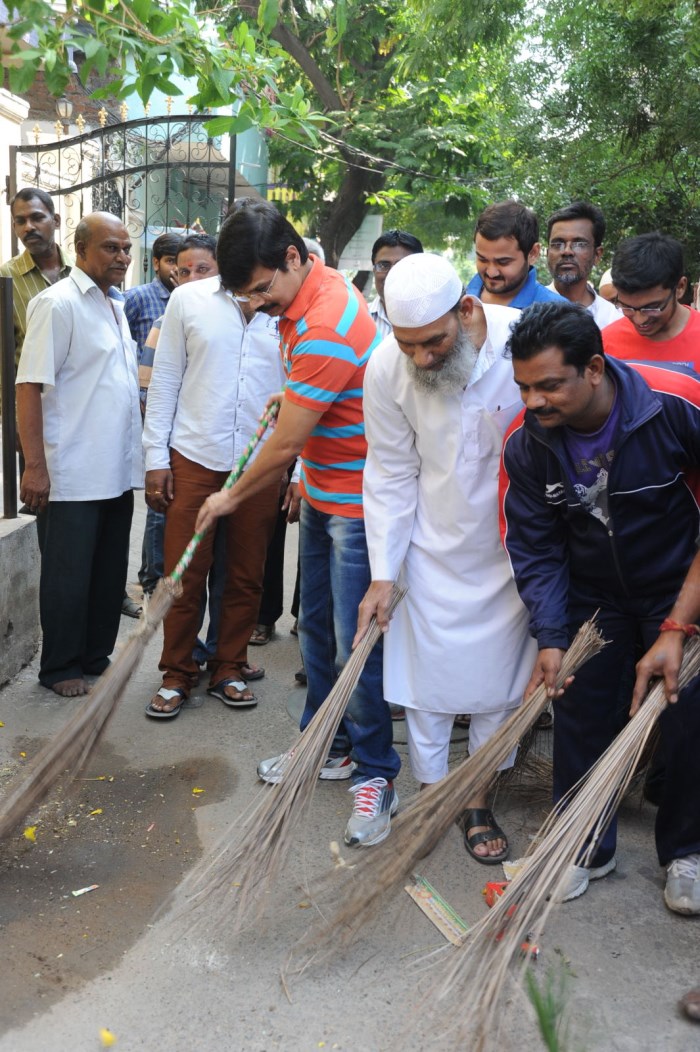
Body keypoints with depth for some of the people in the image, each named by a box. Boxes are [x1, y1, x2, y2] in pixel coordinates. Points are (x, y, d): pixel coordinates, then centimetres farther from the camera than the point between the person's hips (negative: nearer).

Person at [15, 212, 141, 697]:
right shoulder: (58, 303, -12)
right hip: (72, 474, -8)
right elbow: (29, 387, -16)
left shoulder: (116, 304, 13)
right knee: (69, 575, 4)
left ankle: (96, 657, 29)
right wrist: (35, 466, -21)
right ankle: (61, 668, 19)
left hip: (117, 471, 8)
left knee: (110, 571, 14)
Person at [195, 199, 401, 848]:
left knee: (355, 643, -5)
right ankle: (328, 745, 32)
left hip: (356, 505, -10)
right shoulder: (314, 288, 4)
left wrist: (233, 498, -5)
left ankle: (375, 775, 11)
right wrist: (293, 394, 11)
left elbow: (285, 445, -20)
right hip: (321, 495, 10)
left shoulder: (326, 330, -27)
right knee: (317, 627, 16)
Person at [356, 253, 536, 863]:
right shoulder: (387, 369, -15)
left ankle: (479, 802, 31)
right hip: (434, 549, 1)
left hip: (515, 550, 0)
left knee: (500, 681, 10)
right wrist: (383, 574, -6)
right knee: (427, 679, 8)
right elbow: (392, 475, -5)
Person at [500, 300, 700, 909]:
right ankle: (586, 848, 28)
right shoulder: (527, 443, -18)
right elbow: (535, 548, -10)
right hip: (593, 595, 2)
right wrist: (551, 637, -19)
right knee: (582, 716, 6)